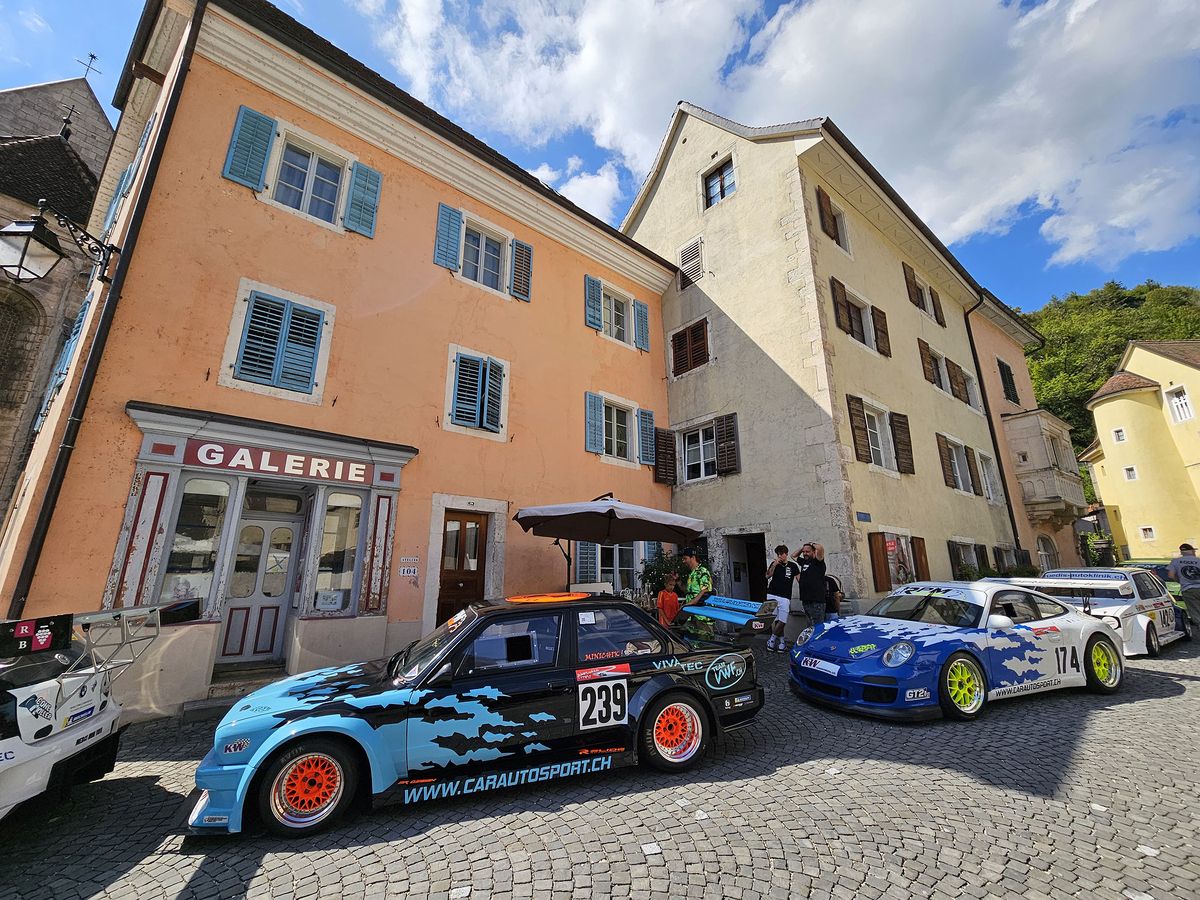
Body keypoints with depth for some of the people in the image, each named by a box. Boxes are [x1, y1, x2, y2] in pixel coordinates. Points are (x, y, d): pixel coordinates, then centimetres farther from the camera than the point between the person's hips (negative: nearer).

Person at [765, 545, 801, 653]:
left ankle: (772, 639, 11)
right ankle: (781, 642, 7)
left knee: (782, 621, -6)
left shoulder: (793, 566, 8)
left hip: (785, 597, -1)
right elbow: (767, 576, -3)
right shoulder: (774, 564, 9)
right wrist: (774, 565, -13)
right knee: (774, 620, -3)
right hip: (772, 595, 1)